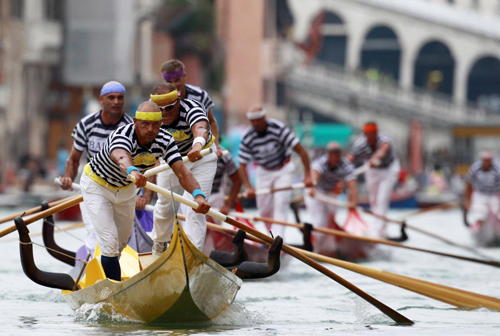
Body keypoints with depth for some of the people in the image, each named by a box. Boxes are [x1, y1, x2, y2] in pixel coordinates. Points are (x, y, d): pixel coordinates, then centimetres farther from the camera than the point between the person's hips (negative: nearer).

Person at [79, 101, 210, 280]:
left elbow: (182, 171, -33)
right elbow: (121, 157, -63)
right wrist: (132, 171, -87)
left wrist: (198, 194, -53)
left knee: (122, 240, 20)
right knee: (110, 243, -16)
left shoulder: (165, 140, -22)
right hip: (97, 185, -6)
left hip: (125, 188, 6)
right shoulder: (122, 136, -39)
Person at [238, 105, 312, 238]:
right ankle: (271, 235, 26)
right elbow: (242, 165, -15)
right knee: (264, 209, 2)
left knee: (281, 204, -17)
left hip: (283, 169, -3)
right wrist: (248, 187, -29)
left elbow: (301, 150, -23)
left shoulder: (278, 129, -26)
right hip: (264, 171, 3)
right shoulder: (247, 137, -17)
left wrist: (307, 175, -27)